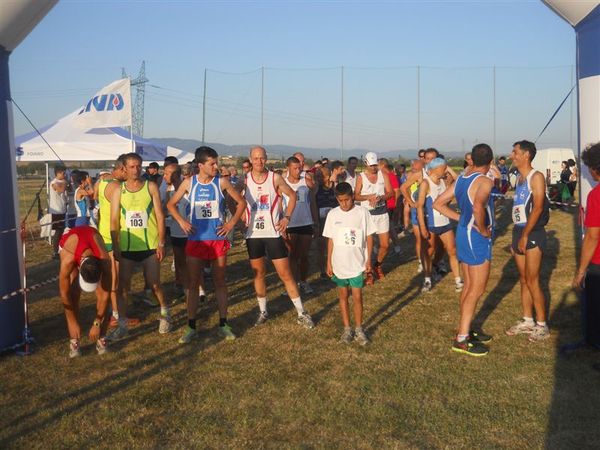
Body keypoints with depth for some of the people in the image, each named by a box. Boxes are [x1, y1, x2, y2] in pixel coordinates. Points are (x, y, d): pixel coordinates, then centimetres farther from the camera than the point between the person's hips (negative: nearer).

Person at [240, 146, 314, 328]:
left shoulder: (275, 178, -5)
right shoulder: (244, 180, -2)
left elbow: (292, 195, 6)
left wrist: (287, 217, -3)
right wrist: (241, 218, -3)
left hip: (273, 233, -2)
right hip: (253, 234, 2)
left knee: (285, 274, 0)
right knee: (258, 273, 12)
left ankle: (301, 313, 9)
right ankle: (263, 311, 26)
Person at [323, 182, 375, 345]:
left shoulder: (362, 212, -6)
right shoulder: (333, 214, 0)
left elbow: (369, 236, 0)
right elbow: (330, 239, 5)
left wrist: (368, 259, -3)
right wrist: (329, 262, 4)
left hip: (357, 263, -2)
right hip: (339, 263, 2)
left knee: (357, 297, -1)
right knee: (343, 296, 11)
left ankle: (359, 329, 14)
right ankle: (347, 329, 23)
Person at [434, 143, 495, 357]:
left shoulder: (461, 179, 7)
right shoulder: (485, 181, -18)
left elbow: (438, 203, 9)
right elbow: (478, 206, -37)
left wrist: (461, 218, 7)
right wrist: (483, 229, -21)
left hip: (463, 234, 9)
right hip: (477, 237, -9)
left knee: (469, 286, 19)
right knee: (477, 290, -1)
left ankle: (465, 329, 29)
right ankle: (461, 340, 2)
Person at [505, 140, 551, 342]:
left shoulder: (536, 177, -10)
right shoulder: (519, 178, 15)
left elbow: (537, 208, -18)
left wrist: (525, 236, -20)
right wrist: (515, 238, 15)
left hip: (533, 234, -8)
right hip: (519, 232, 8)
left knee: (532, 281, -6)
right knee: (523, 279, 12)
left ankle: (542, 325, 3)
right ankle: (527, 321, 21)